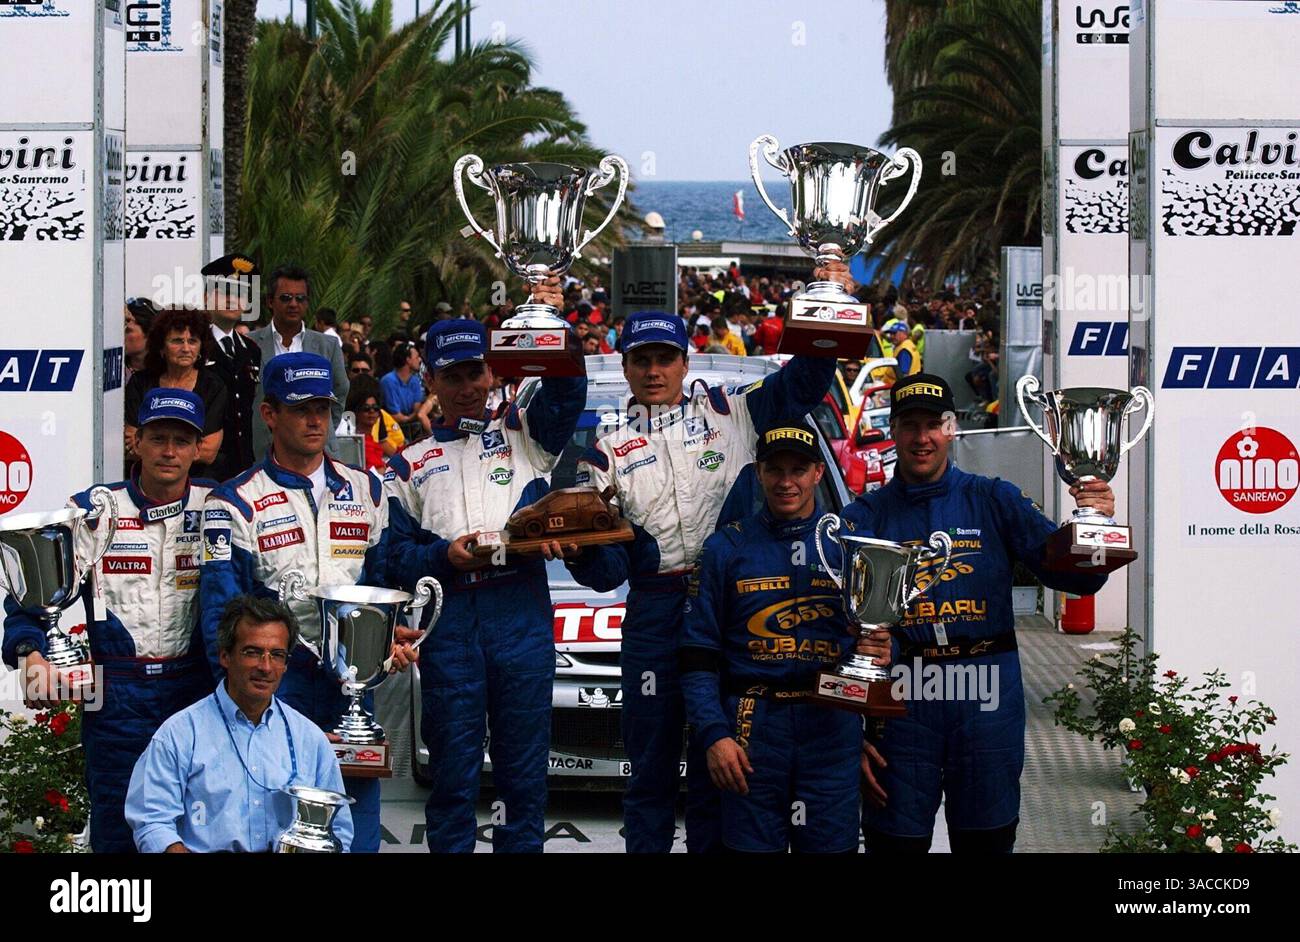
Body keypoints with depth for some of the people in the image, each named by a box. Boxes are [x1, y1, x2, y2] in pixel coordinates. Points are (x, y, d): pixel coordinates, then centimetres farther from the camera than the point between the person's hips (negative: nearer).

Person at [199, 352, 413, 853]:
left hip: (351, 679, 3)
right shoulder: (234, 504, 0)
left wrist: (393, 639, 0)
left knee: (359, 829, 4)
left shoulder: (365, 491, 13)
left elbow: (384, 581, 19)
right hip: (276, 678, -3)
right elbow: (223, 610, -6)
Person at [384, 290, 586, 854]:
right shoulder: (411, 464, 17)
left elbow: (567, 392, -4)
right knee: (453, 767, 2)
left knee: (523, 765, 3)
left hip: (521, 612, 0)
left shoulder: (523, 433, 15)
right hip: (448, 619, 0)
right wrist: (443, 556, -10)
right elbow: (396, 557, 9)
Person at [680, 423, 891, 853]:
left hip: (833, 725, 1)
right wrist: (714, 735, -7)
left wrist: (881, 650, -13)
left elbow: (880, 630, 12)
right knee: (754, 846, 3)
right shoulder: (726, 547, 6)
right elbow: (697, 652, 4)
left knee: (832, 845, 2)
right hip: (752, 728, -1)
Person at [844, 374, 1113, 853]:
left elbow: (1076, 577, 0)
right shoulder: (866, 517, 4)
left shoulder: (994, 500, 6)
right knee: (896, 841, 5)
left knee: (987, 839, 8)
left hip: (986, 705, 1)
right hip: (900, 704, 0)